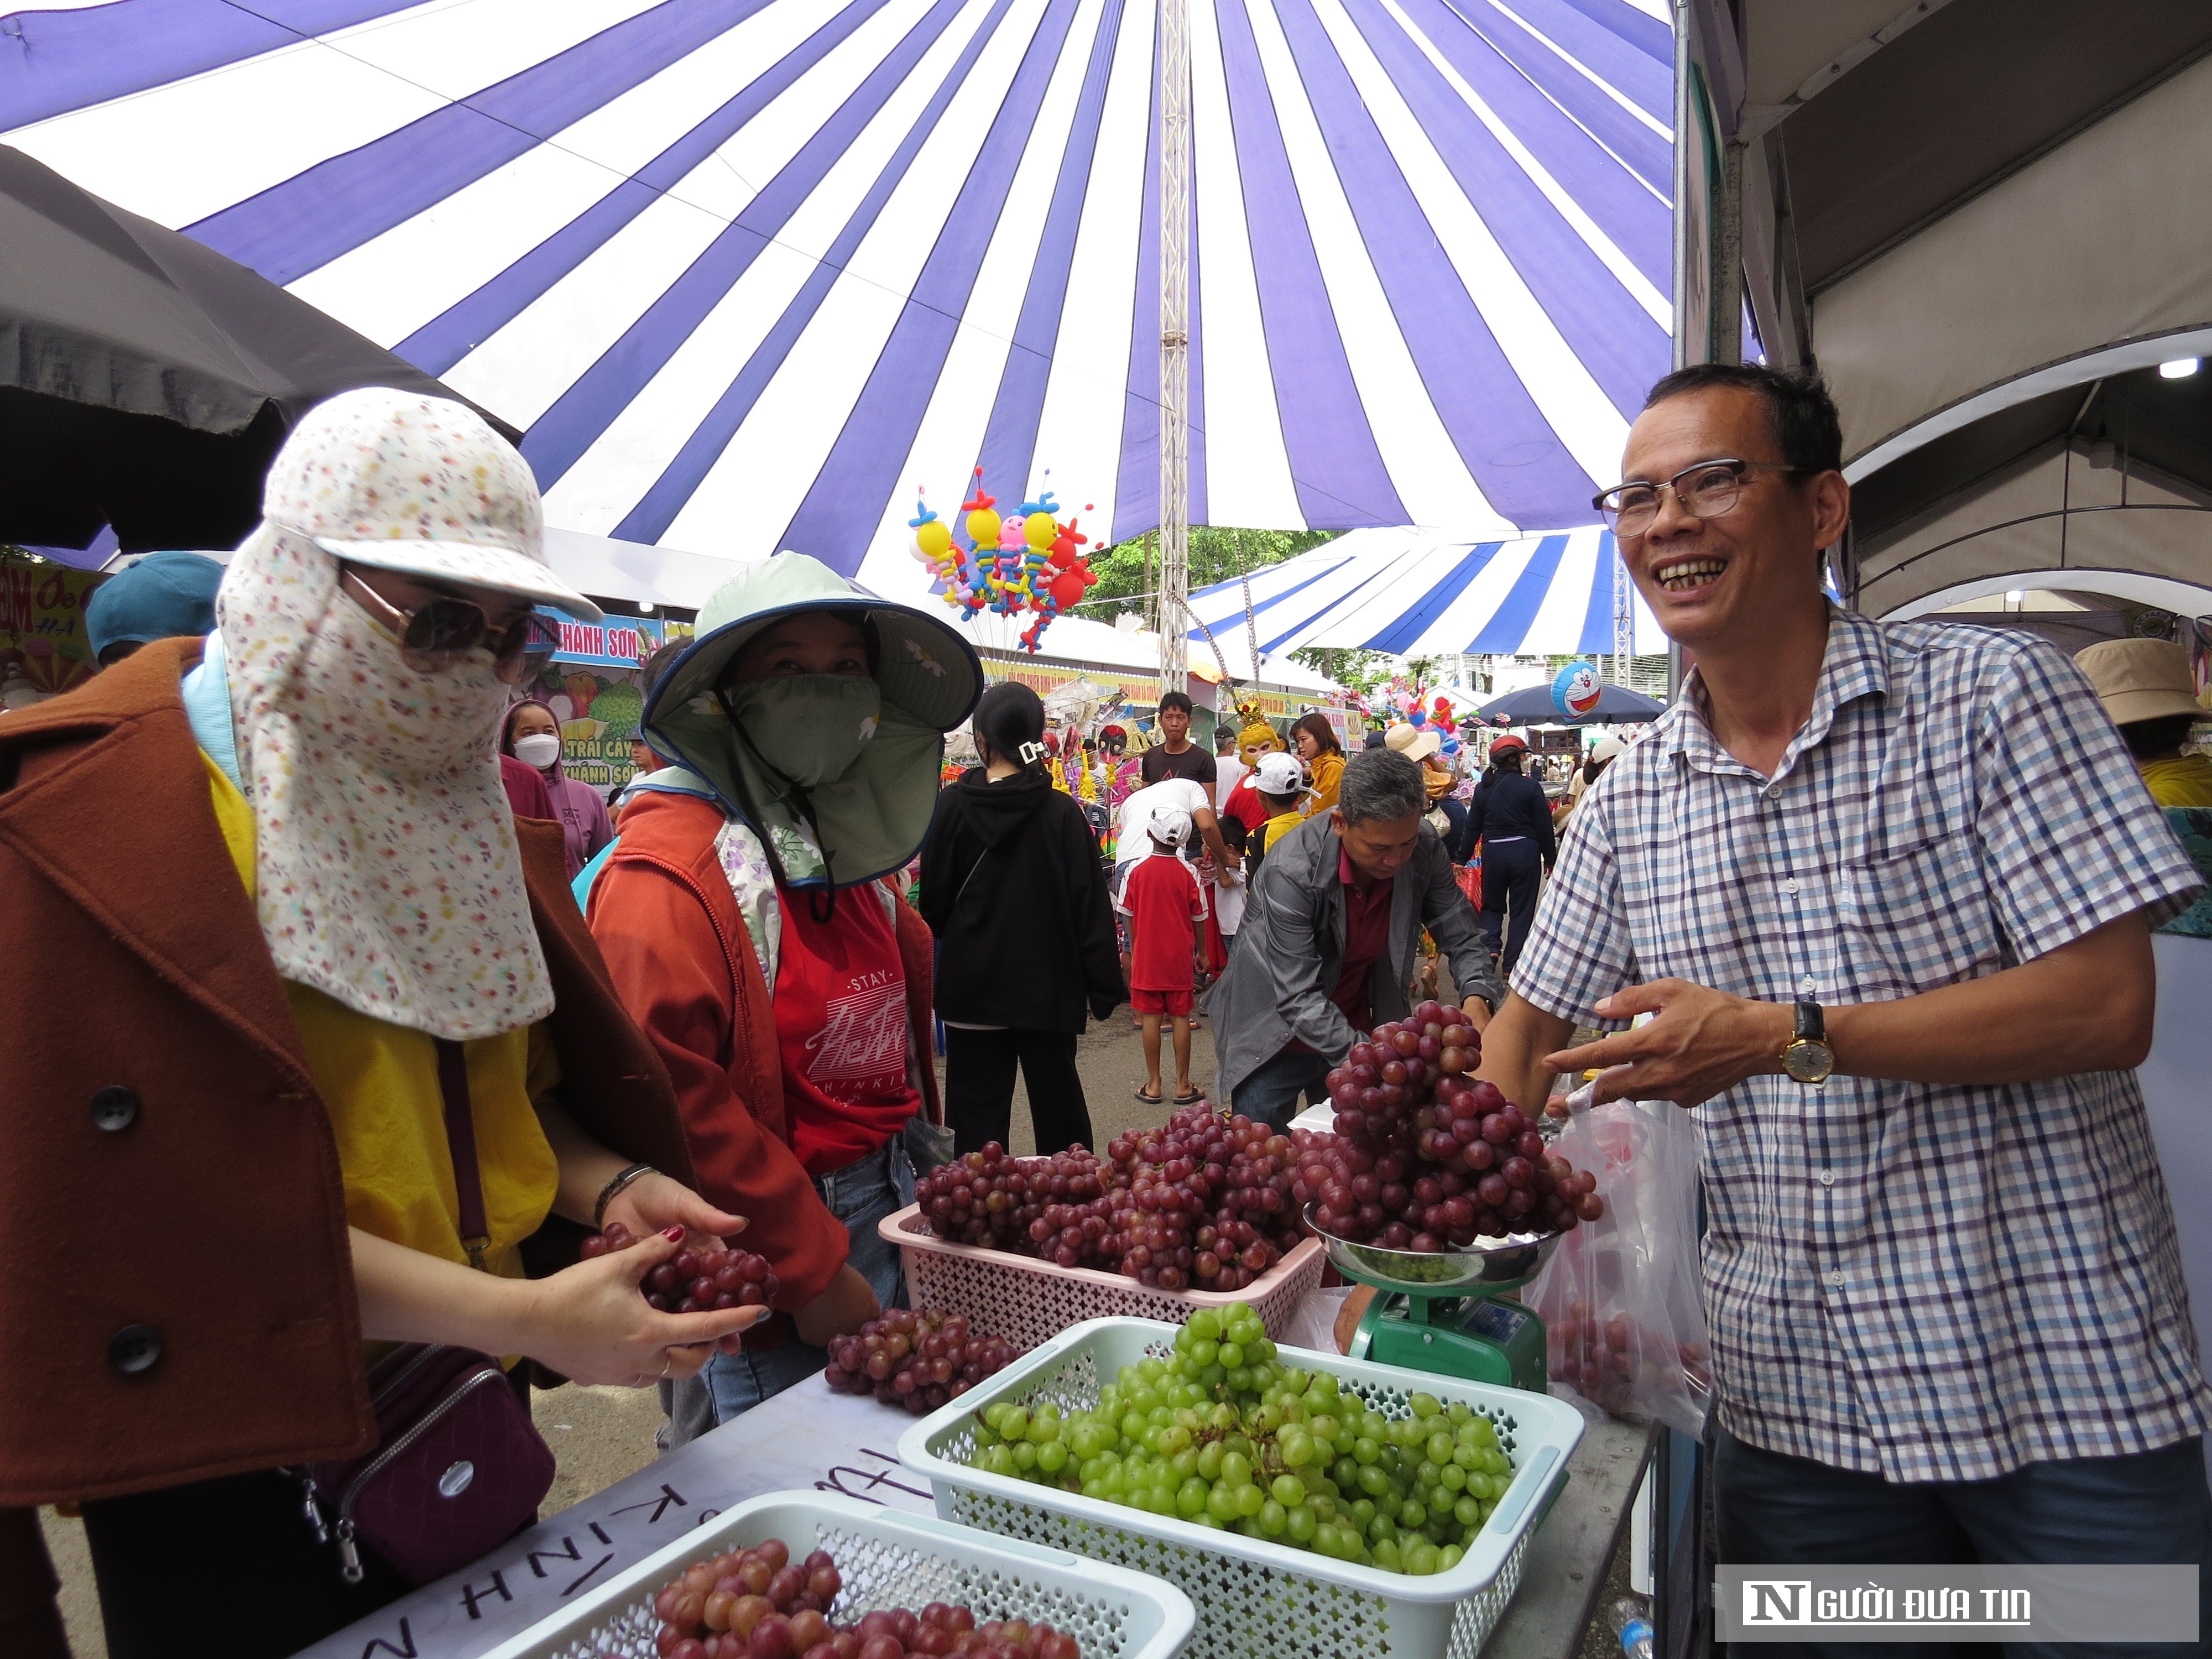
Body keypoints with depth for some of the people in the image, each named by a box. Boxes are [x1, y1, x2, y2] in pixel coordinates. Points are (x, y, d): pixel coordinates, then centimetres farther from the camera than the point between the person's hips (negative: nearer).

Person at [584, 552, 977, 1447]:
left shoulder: (854, 841, 8)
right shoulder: (668, 869, -19)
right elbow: (672, 1099, -25)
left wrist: (918, 1177, 11)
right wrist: (812, 1268, -19)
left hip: (888, 1215, 8)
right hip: (768, 1282, -8)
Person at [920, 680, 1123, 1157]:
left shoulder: (951, 806, -8)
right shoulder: (1062, 812, -9)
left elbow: (933, 902, -1)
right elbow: (1090, 905, -7)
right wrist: (1103, 987, 0)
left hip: (972, 986, 0)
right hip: (1048, 987, 0)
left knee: (978, 1118, 8)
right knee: (1057, 1102, 14)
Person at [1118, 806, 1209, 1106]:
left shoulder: (1137, 870, -5)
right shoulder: (1188, 873, -6)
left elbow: (1129, 916, 1)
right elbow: (1198, 919, 0)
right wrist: (1199, 952, 14)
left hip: (1146, 957, 0)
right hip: (1180, 957, 0)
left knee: (1151, 1019, 5)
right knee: (1180, 1018, 6)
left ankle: (1153, 1085, 11)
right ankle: (1183, 1086, 11)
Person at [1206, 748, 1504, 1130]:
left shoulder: (1425, 851, -15)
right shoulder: (1290, 872, -31)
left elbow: (1462, 938, -6)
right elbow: (1299, 998, -30)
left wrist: (1477, 997, -27)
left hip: (1357, 1025, 4)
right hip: (1280, 1037, -4)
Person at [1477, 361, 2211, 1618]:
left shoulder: (1994, 697, -8)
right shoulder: (1630, 801, 4)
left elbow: (2107, 1008, -15)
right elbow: (1532, 1025, 12)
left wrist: (1783, 1037, -22)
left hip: (2063, 1385, -3)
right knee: (1806, 1640, 14)